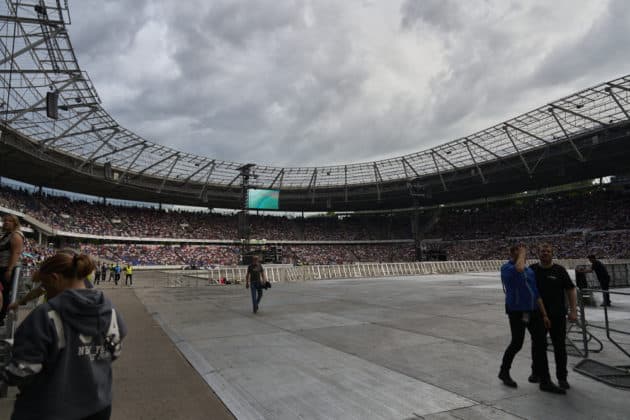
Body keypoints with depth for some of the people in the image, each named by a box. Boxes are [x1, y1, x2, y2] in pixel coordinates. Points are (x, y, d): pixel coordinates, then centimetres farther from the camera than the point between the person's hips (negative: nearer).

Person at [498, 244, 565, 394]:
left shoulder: (530, 271, 14)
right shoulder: (506, 268, -8)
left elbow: (536, 294, 16)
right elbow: (518, 269, -34)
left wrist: (544, 315, 13)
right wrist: (521, 254, -15)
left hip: (533, 311, 7)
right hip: (516, 312, -6)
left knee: (541, 344, 3)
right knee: (517, 344, 2)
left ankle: (545, 381, 12)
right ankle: (504, 372, 24)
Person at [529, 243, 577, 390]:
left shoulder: (559, 270, -3)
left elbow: (571, 290, -3)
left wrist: (573, 311, -10)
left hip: (558, 316, -1)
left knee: (560, 347, 5)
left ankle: (562, 378, 18)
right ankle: (536, 372, 28)